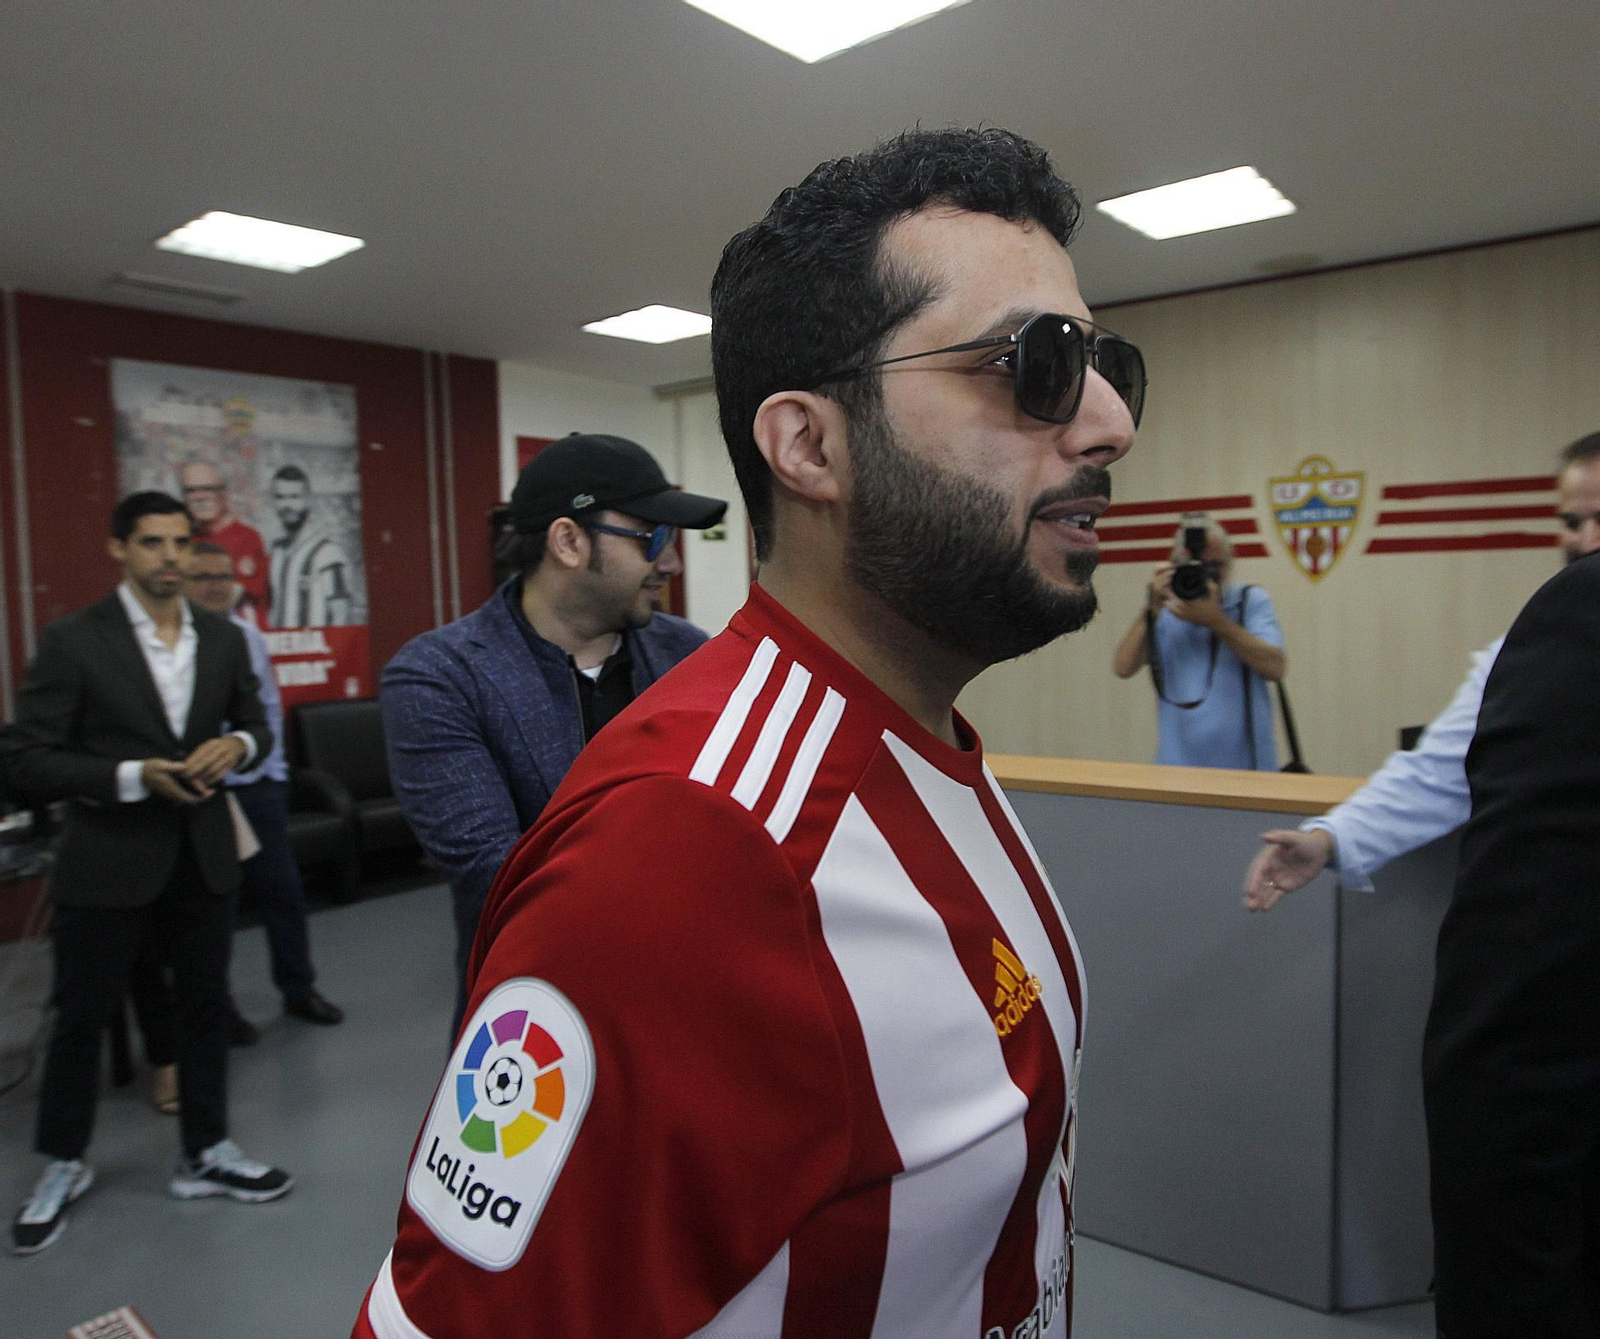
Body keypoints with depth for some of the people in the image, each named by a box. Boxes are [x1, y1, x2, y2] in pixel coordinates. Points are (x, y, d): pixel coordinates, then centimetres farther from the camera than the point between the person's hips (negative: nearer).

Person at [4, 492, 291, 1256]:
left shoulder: (222, 639, 3)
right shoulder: (72, 642, -10)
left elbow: (254, 722, 15)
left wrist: (237, 745, -9)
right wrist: (132, 777, -23)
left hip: (203, 856, 4)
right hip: (107, 861, -4)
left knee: (205, 1006, 14)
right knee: (81, 1018, 12)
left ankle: (206, 1155, 32)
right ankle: (63, 1165, 35)